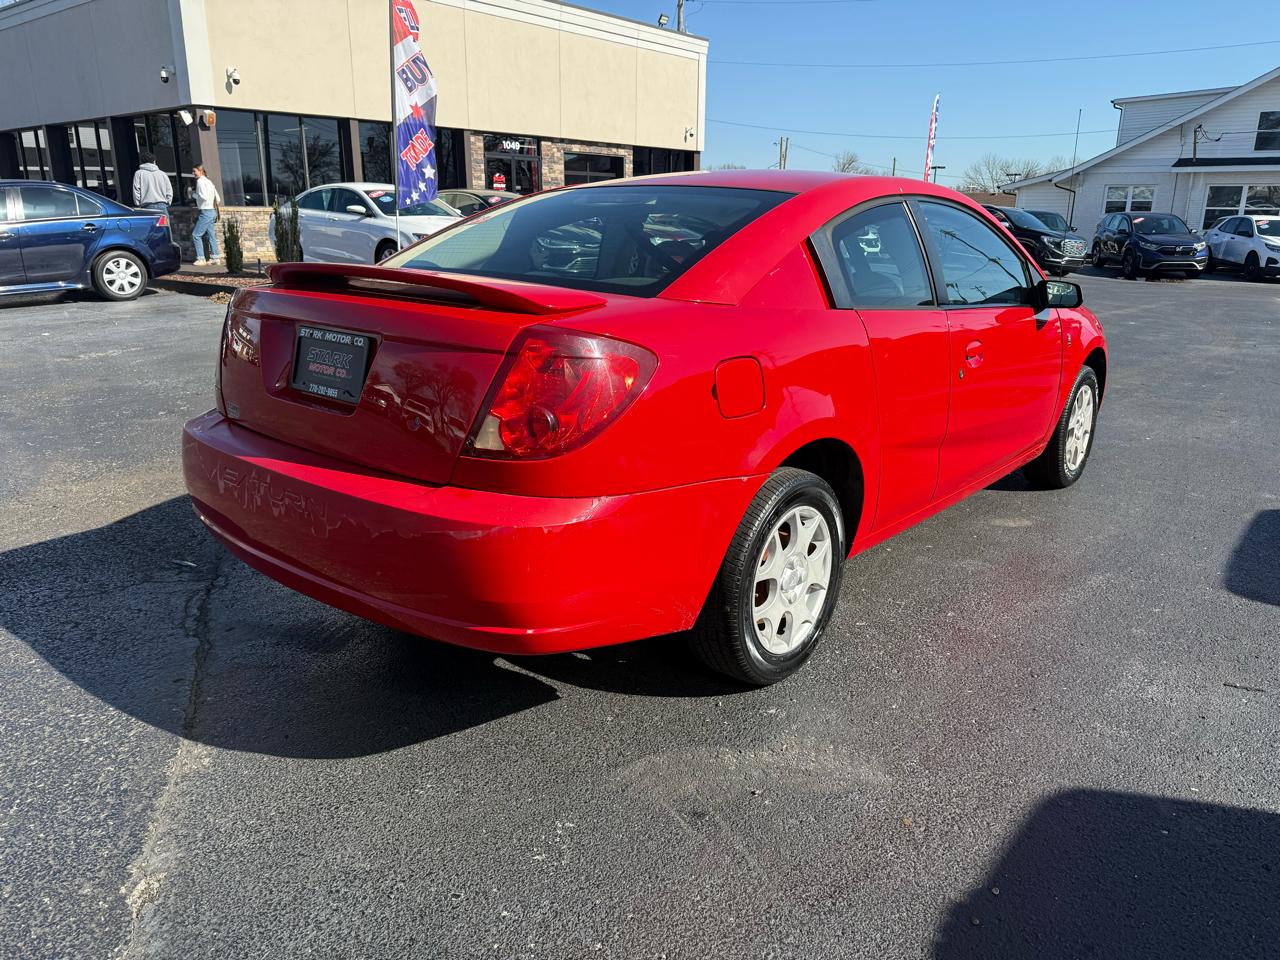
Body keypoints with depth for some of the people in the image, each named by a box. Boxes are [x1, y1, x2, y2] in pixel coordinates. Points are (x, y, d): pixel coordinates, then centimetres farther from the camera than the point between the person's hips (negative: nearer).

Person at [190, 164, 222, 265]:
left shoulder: (200, 181, -10)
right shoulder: (209, 181, 18)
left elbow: (204, 196, -20)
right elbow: (218, 199, 17)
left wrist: (193, 193, -7)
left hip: (205, 212, -9)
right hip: (212, 211, 9)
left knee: (196, 234, -7)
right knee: (211, 235, 10)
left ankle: (200, 258, -9)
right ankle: (214, 257, 10)